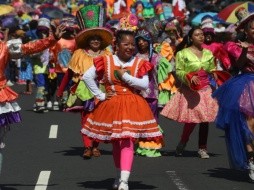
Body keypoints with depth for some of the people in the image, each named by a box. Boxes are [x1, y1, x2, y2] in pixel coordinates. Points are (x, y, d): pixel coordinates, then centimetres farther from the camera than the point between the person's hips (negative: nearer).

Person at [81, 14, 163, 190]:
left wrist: (125, 76, -14)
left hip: (132, 107, -2)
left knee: (127, 142, -15)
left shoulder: (140, 63, -1)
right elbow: (87, 77, 0)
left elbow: (145, 85, -10)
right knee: (116, 143, 13)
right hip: (111, 106, 2)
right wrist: (100, 95, -3)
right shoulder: (106, 61, -1)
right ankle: (120, 175, 32)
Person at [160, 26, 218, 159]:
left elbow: (212, 71, 19)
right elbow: (178, 71, -5)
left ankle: (202, 148, 12)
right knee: (191, 119, -10)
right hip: (190, 90, -4)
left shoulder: (208, 53, 13)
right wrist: (189, 77, -20)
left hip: (206, 89, 4)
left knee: (205, 119, 1)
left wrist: (216, 78, 0)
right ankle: (182, 144, 14)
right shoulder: (183, 53, -1)